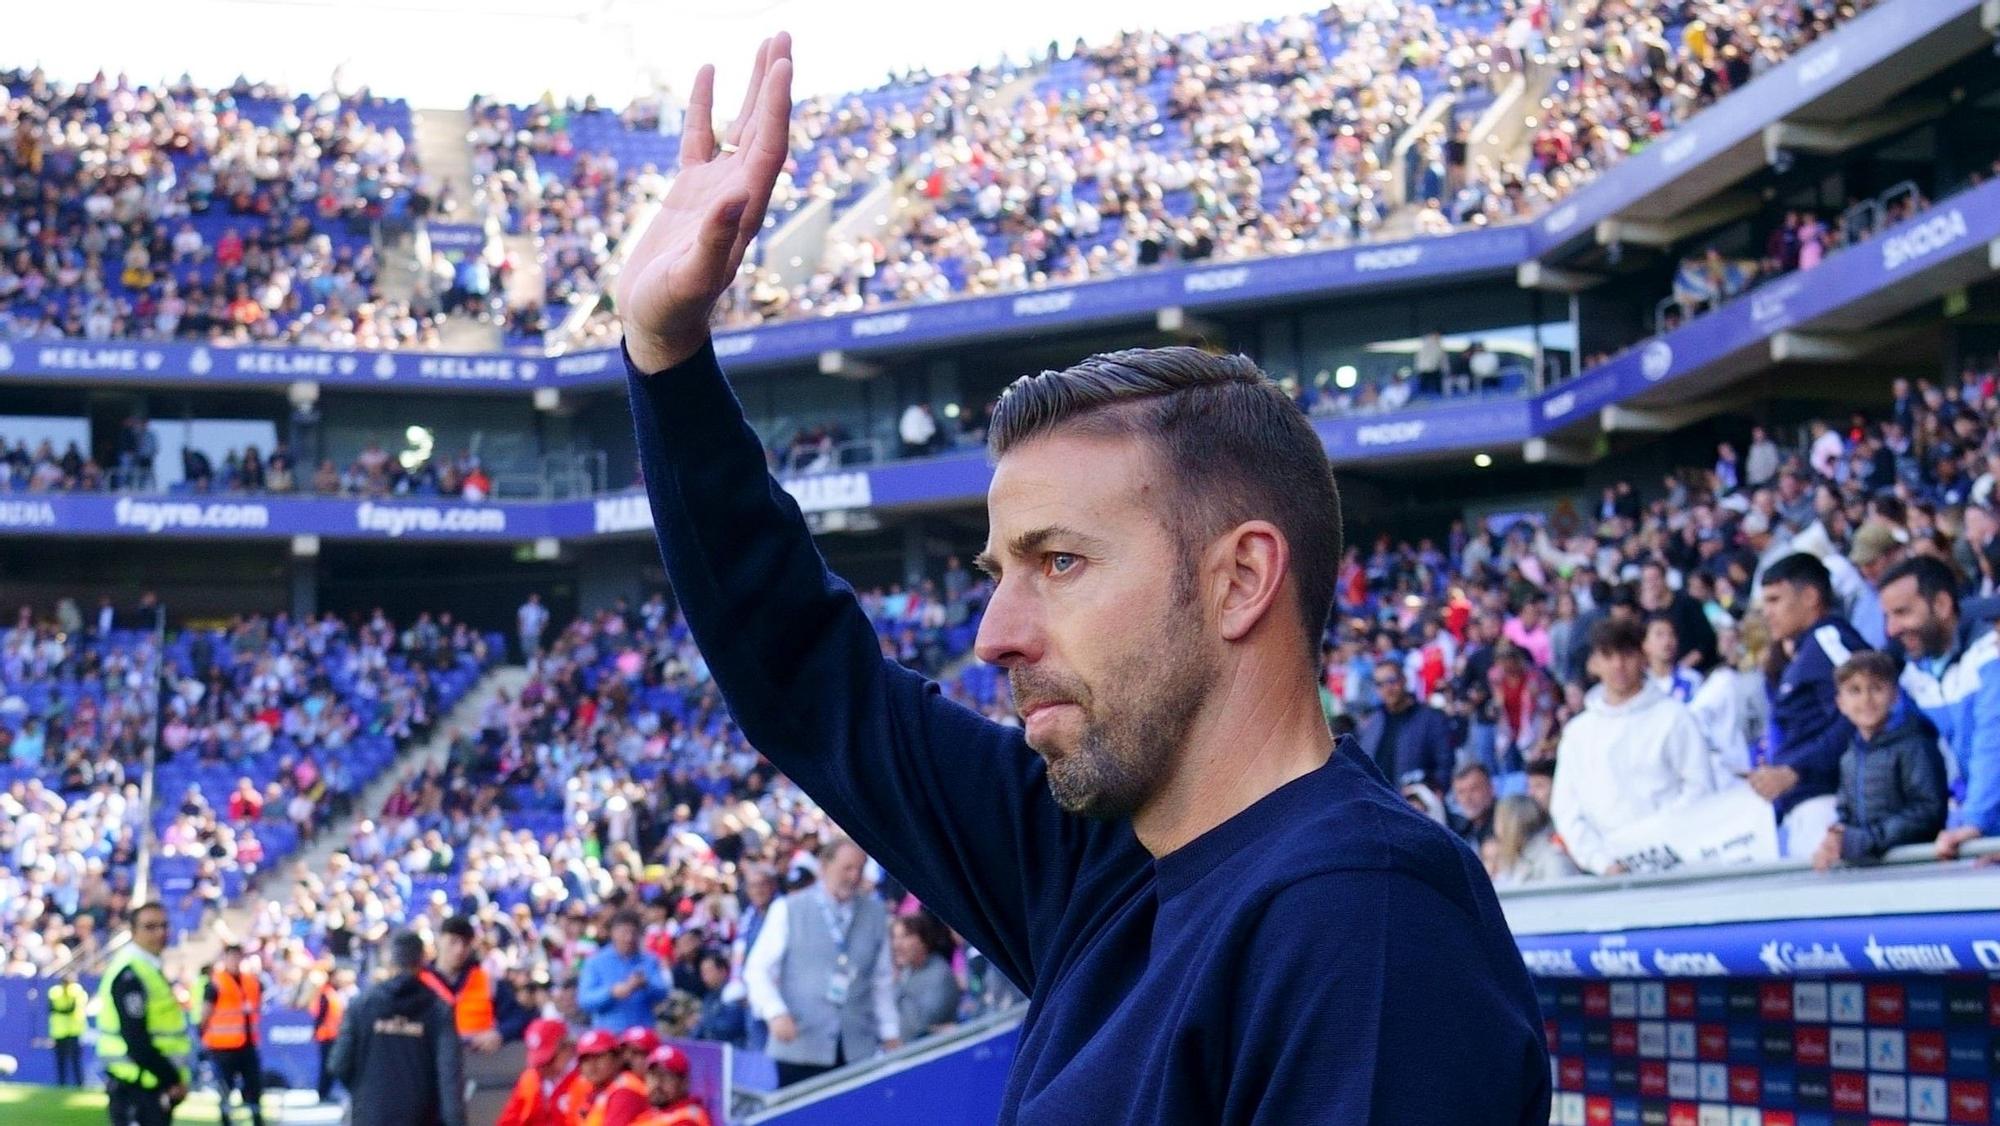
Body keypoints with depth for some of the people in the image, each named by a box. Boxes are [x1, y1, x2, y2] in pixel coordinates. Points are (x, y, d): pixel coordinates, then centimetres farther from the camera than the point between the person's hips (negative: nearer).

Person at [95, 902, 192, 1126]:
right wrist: (172, 1080, -16)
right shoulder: (130, 974, -15)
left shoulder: (150, 968, 17)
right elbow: (136, 1041, -21)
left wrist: (175, 1078, 10)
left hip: (153, 1083, 10)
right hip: (136, 1087, -10)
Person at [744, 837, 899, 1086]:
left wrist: (890, 1034, 13)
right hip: (801, 1045, -2)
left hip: (858, 1048, 2)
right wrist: (776, 1013, -15)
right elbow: (758, 970, 1)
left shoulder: (874, 914, 11)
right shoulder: (789, 910, 2)